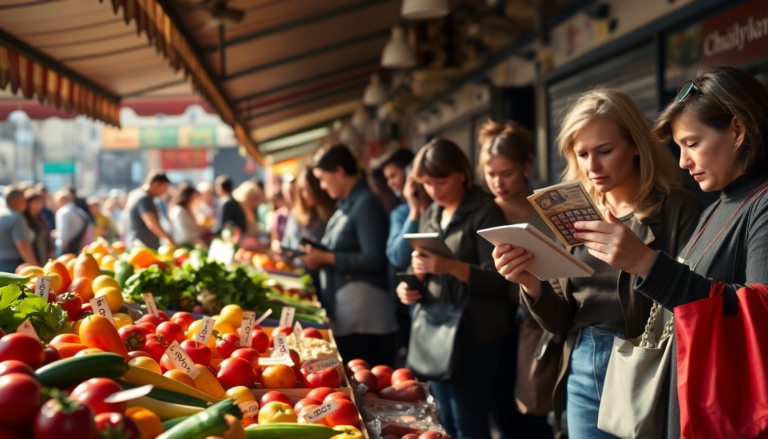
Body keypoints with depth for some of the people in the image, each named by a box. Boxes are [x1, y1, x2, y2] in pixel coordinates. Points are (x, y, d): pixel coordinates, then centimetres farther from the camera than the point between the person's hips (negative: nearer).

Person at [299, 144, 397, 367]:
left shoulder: (366, 204, -12)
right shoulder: (345, 205, 15)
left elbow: (374, 259, -19)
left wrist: (326, 258, -15)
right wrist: (318, 255, 6)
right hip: (342, 312, 9)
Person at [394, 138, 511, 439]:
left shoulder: (484, 213, -8)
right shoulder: (430, 216, 14)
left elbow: (497, 280, -15)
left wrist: (452, 267, -29)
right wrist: (411, 285, -1)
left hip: (475, 337, -7)